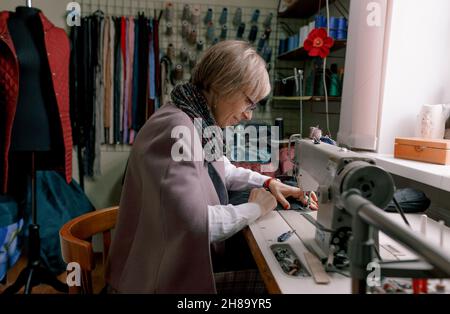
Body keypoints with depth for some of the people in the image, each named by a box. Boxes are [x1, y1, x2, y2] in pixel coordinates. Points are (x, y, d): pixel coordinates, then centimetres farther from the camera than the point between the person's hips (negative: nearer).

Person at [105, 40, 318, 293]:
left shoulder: (200, 123, 4)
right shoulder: (177, 130, -27)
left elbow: (221, 170, 22)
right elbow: (194, 223, -34)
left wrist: (268, 183, 8)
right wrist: (255, 209, -17)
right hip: (164, 274, -8)